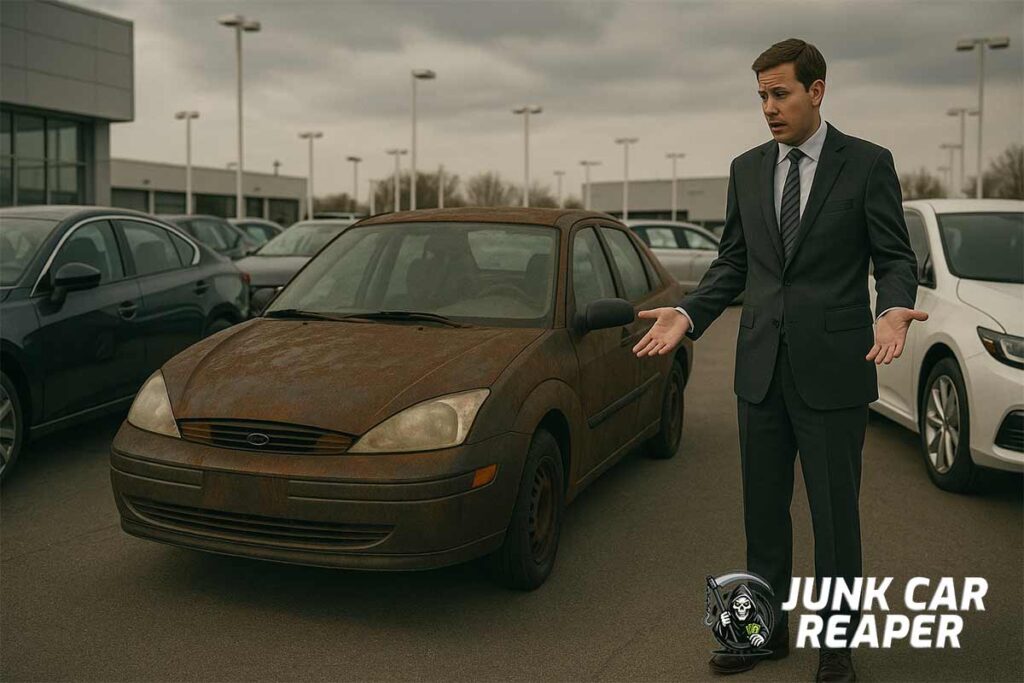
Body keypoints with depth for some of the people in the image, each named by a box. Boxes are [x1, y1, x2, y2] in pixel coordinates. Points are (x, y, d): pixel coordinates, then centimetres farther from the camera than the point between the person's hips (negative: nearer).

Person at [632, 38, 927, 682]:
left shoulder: (868, 163, -3)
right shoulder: (747, 169, 9)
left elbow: (895, 256, -3)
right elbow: (734, 261, 11)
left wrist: (894, 310, -24)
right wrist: (687, 314, -4)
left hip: (833, 369, -4)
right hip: (762, 368, 4)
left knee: (835, 512, 6)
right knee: (763, 509, 14)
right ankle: (767, 629, 31)